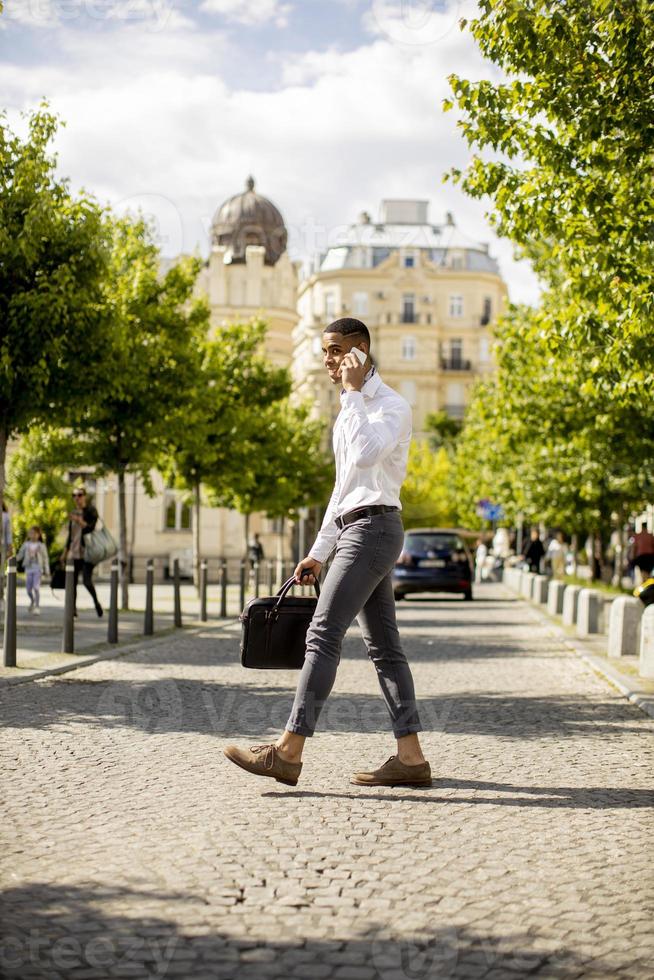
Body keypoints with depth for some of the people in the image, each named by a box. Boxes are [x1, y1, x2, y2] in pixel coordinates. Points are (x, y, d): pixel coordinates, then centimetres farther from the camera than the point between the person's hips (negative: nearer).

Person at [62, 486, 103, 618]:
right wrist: (65, 552, 20)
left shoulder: (91, 511, -1)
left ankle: (96, 602, 11)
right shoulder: (73, 513, 16)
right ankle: (73, 608, 8)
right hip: (74, 552, 6)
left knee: (87, 581, -13)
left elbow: (91, 528, -13)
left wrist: (79, 520, -18)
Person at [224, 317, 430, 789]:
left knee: (324, 634, -15)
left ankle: (288, 752, -17)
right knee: (383, 644, 5)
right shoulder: (353, 410, 23)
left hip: (373, 528, -10)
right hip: (354, 531, 10)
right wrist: (318, 552, 21)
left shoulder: (392, 405, -7)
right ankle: (411, 758, 5)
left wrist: (353, 391, -18)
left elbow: (365, 454, -27)